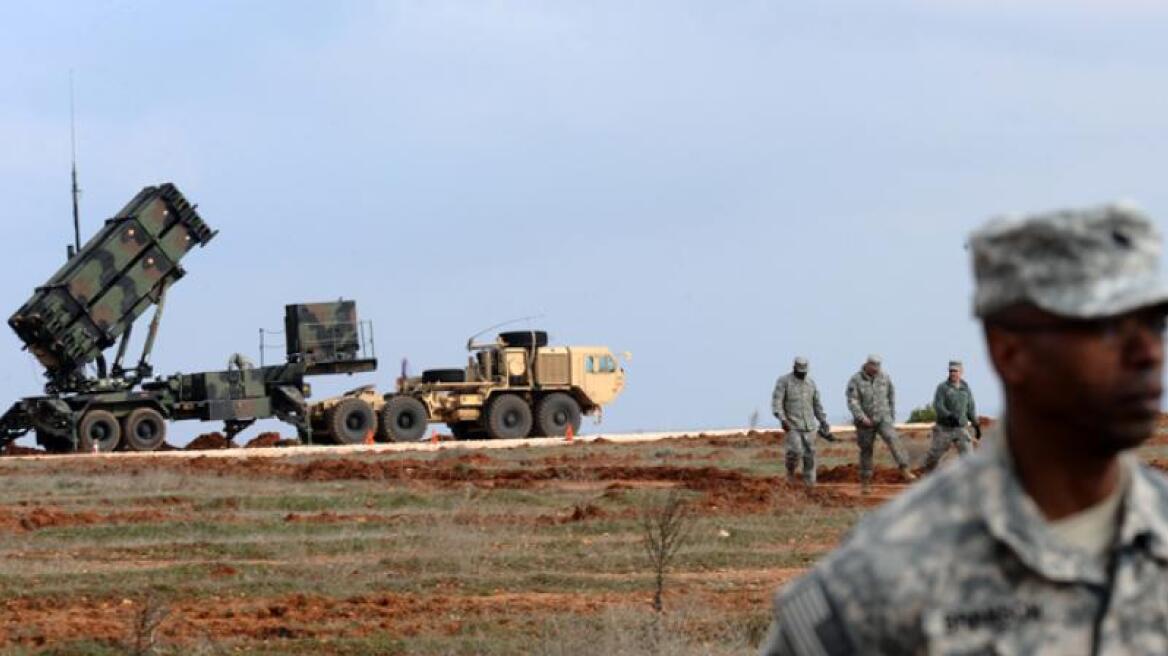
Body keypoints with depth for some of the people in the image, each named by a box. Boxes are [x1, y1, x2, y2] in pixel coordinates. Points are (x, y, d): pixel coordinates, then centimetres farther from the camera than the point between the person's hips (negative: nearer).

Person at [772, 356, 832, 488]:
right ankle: (791, 469, 11)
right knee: (796, 451, -19)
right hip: (792, 425, -4)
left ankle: (810, 484, 6)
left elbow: (816, 403, 15)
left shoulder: (810, 382, 7)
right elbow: (776, 402, -15)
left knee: (809, 454, 0)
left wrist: (823, 421, 12)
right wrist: (782, 419, -28)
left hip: (809, 425, 4)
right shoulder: (784, 381, -8)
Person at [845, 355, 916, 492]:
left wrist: (892, 415, 13)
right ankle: (865, 482, 21)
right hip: (865, 421, -1)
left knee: (892, 439, -23)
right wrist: (862, 418, -29)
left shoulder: (884, 378, -2)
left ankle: (905, 471, -32)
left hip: (882, 418, 1)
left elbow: (891, 395, 13)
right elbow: (852, 402, -18)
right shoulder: (855, 380, -11)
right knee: (866, 451, 7)